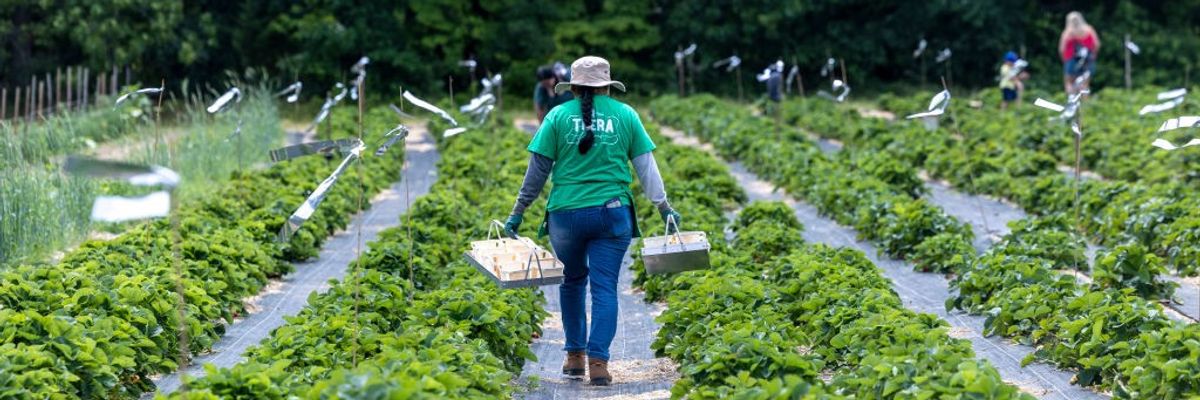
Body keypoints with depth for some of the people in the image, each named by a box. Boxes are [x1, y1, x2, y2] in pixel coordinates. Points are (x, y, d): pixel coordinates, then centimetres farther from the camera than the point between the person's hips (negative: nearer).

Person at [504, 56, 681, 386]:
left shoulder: (558, 116, 3)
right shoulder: (625, 115, 5)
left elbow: (538, 169, 2)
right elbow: (646, 166, 6)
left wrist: (518, 212, 9)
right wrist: (664, 207, 14)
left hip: (566, 213, 0)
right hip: (612, 213, 0)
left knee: (572, 281, 19)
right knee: (604, 288, 1)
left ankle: (575, 354, 22)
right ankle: (598, 361, -8)